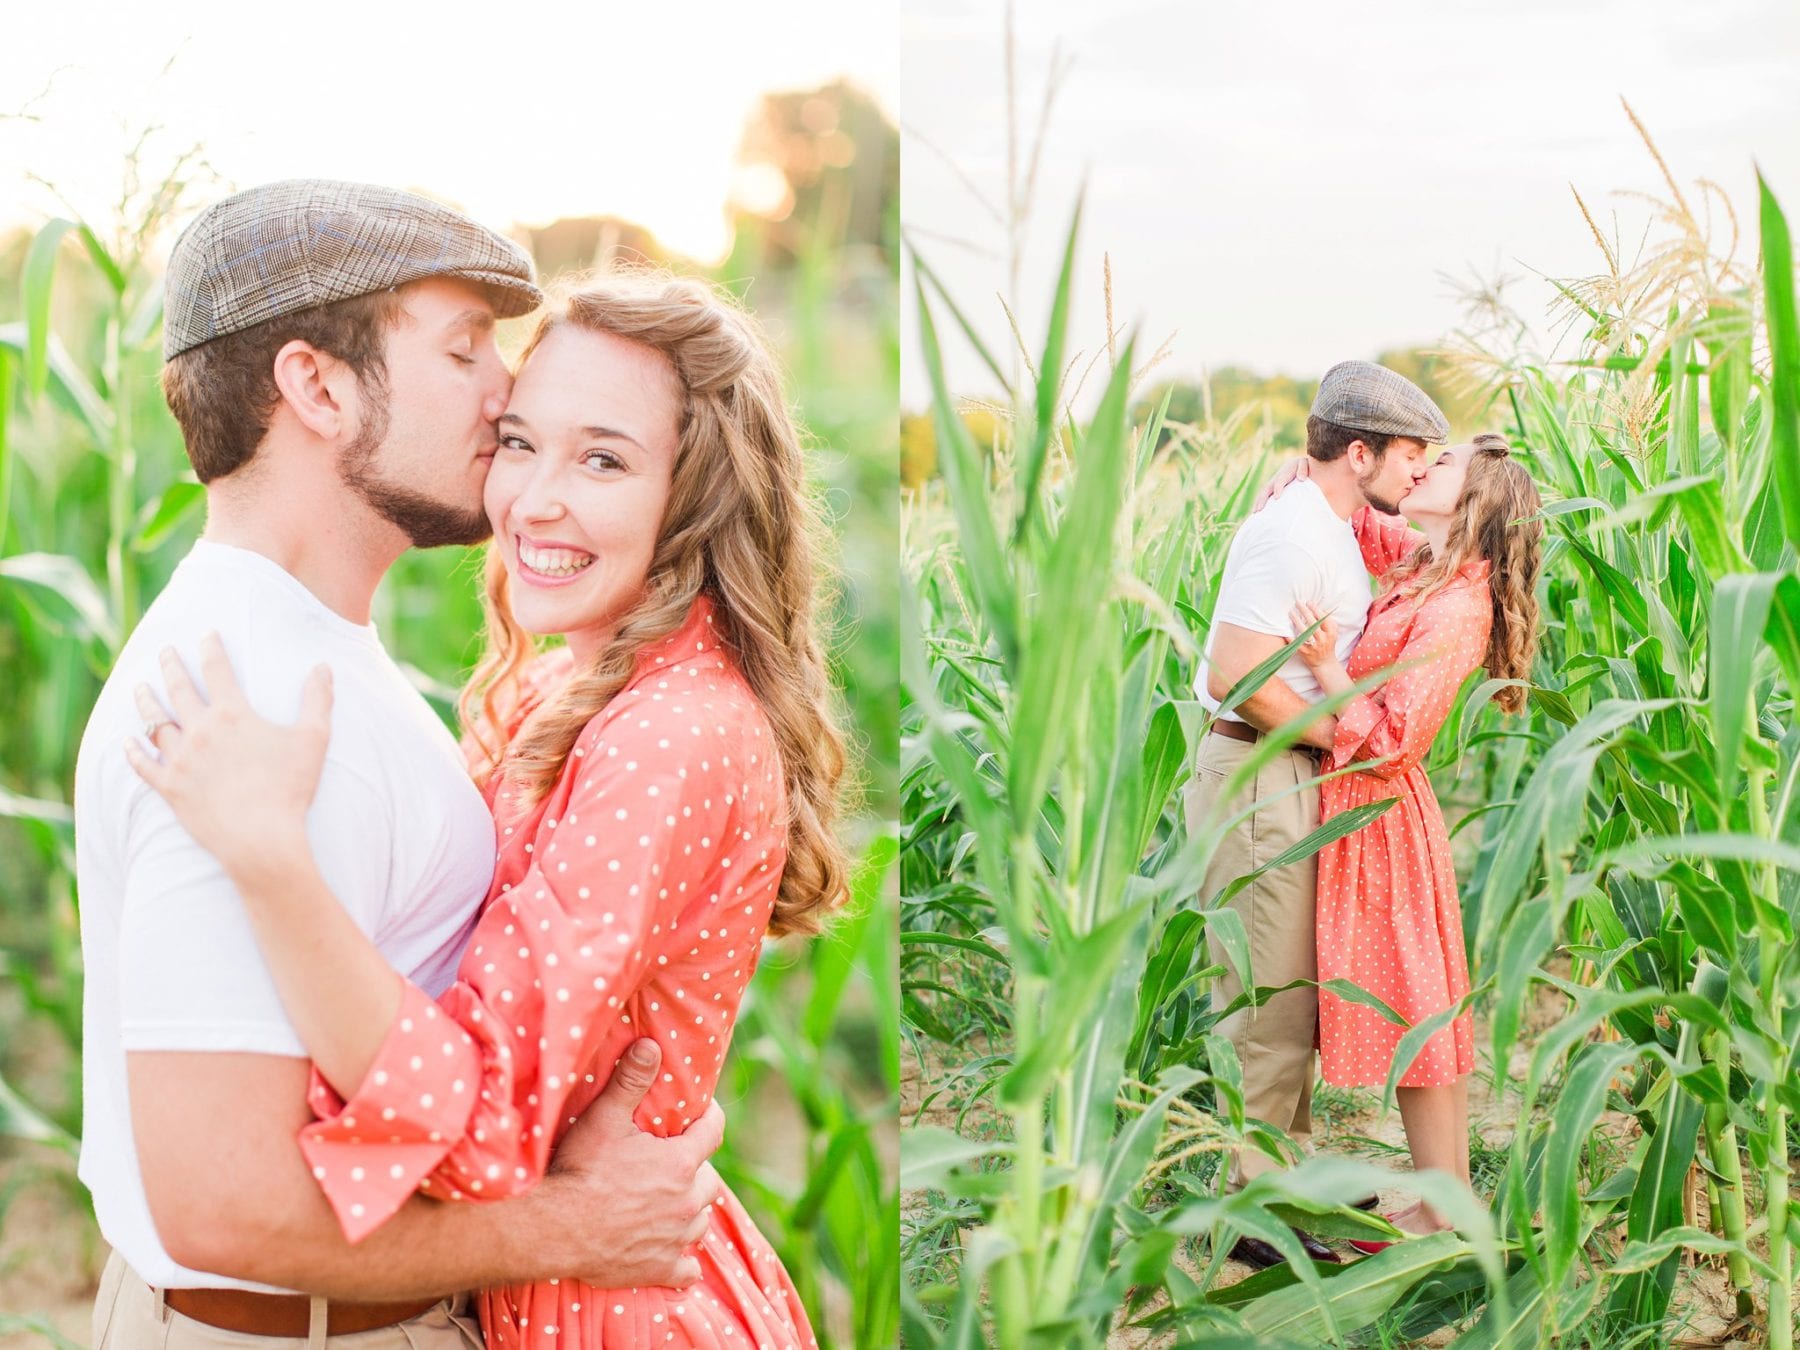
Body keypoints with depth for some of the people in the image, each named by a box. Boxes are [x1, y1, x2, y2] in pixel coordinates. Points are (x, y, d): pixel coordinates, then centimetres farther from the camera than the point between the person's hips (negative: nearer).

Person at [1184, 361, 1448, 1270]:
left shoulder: (1332, 536, 15)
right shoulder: (1289, 534, -18)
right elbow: (1238, 675, -25)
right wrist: (1339, 736, -15)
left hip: (1295, 780, 10)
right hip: (1254, 779, -10)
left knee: (1296, 992, 17)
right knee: (1269, 1001, -4)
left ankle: (1288, 1171, 29)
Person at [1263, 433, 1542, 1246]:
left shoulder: (1454, 610, -20)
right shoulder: (1419, 562, 5)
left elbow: (1389, 743, -23)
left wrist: (1327, 671, -26)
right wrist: (1302, 475, 4)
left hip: (1377, 812, -9)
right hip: (1360, 809, 9)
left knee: (1410, 1008, -1)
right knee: (1418, 1007, 14)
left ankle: (1442, 1218, 10)